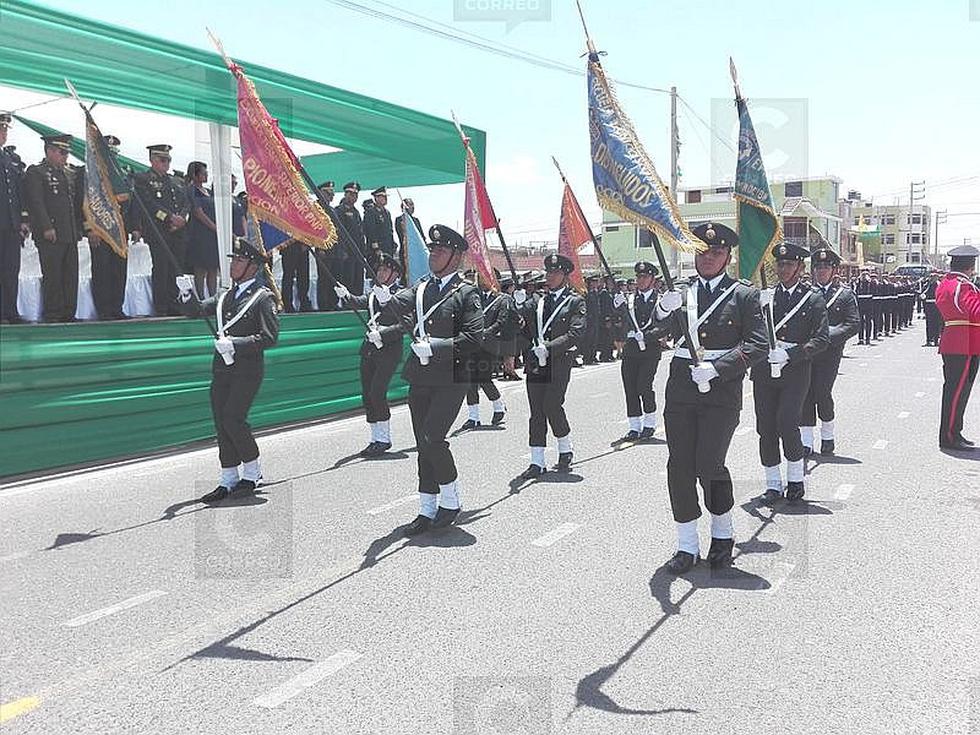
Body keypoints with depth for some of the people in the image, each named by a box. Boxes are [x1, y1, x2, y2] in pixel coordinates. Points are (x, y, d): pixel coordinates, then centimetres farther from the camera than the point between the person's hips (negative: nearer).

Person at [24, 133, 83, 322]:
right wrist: (46, 228, -18)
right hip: (50, 235, -7)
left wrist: (79, 227, 14)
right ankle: (52, 316, 2)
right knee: (52, 276, -3)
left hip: (71, 234, 7)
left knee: (71, 276, 7)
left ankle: (69, 313, 13)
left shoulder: (71, 173, 18)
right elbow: (35, 202, -11)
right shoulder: (35, 172, -2)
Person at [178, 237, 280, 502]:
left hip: (247, 371, -7)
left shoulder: (263, 297, -4)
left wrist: (235, 344, -19)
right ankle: (228, 480, 14)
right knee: (221, 423, 5)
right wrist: (188, 293, -5)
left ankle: (253, 473, 5)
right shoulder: (225, 296, 17)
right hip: (221, 370, 7)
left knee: (233, 419, -14)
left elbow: (270, 337, -12)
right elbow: (195, 311, 15)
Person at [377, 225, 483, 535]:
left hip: (450, 378, -6)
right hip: (419, 378, 6)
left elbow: (474, 337, -11)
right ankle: (427, 510, 18)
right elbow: (399, 305, -5)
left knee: (431, 438, -14)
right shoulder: (419, 289, 14)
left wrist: (435, 347, -16)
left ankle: (450, 500, 6)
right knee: (424, 444, 9)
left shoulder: (466, 293, -1)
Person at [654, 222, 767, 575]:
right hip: (680, 389, 4)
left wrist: (716, 368, -16)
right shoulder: (680, 292, 13)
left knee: (709, 466, -7)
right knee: (679, 466, 2)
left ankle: (723, 534, 20)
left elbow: (757, 345, -5)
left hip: (722, 391, -3)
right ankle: (687, 546, 13)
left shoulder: (743, 294, 3)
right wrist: (664, 311, -22)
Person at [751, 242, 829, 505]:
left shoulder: (813, 300, 3)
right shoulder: (763, 296, 12)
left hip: (795, 373, -3)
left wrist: (789, 354, -17)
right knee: (766, 429, 3)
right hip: (764, 372, 3)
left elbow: (822, 339, -5)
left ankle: (795, 480, 7)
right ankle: (773, 485, 15)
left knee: (787, 424, -14)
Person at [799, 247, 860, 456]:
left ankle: (827, 436, 15)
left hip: (829, 352, -2)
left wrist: (828, 335, -14)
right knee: (805, 394, 0)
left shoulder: (845, 294, 4)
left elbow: (854, 324, -3)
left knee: (822, 392, -8)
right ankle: (806, 442, 6)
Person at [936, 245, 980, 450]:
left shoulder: (943, 284, 14)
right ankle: (950, 437, -1)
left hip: (951, 344, 10)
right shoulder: (963, 286, -16)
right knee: (958, 389, -5)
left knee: (954, 388, 14)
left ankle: (951, 433, 22)